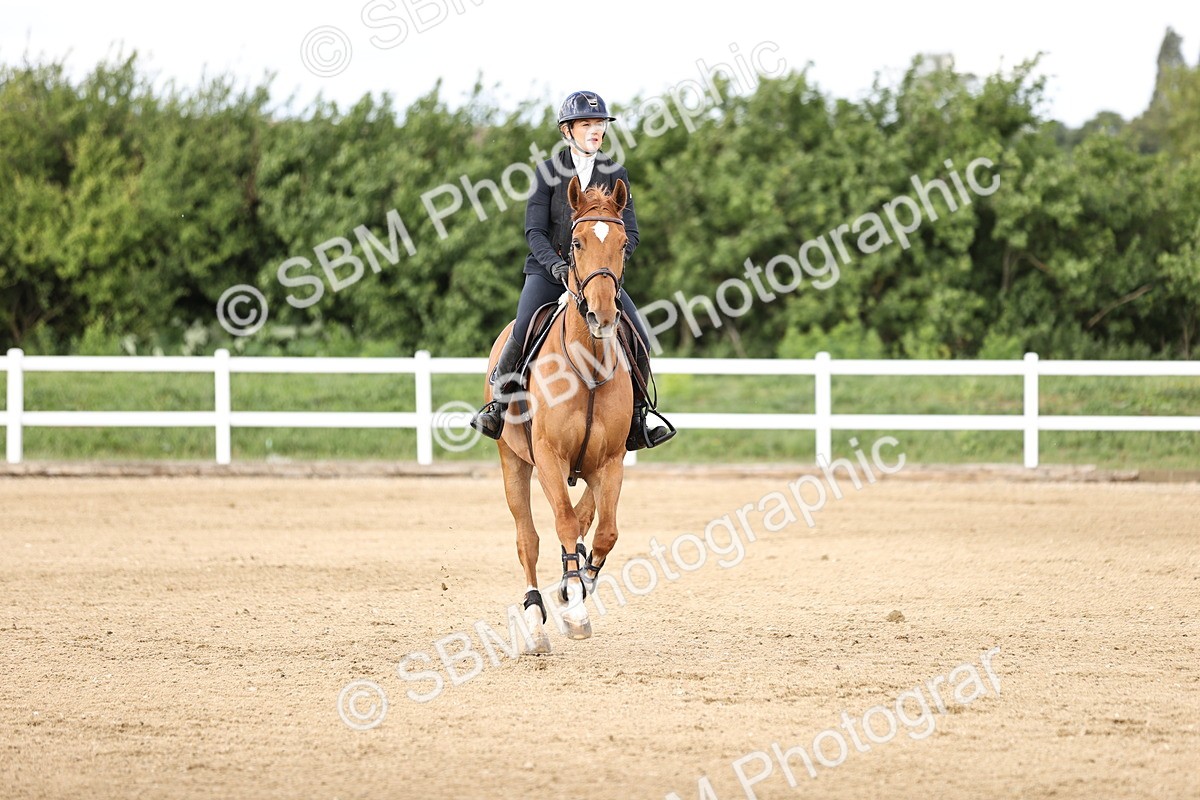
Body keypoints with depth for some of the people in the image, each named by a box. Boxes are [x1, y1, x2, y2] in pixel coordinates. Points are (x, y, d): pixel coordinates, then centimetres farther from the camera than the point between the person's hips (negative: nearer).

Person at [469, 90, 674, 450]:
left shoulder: (615, 174, 5)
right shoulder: (549, 170, -1)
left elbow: (630, 233, 1)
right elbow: (534, 230, -5)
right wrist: (556, 264, -22)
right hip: (548, 271, -2)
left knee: (639, 339, -14)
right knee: (521, 335, -24)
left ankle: (637, 419, 1)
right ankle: (497, 407, -4)